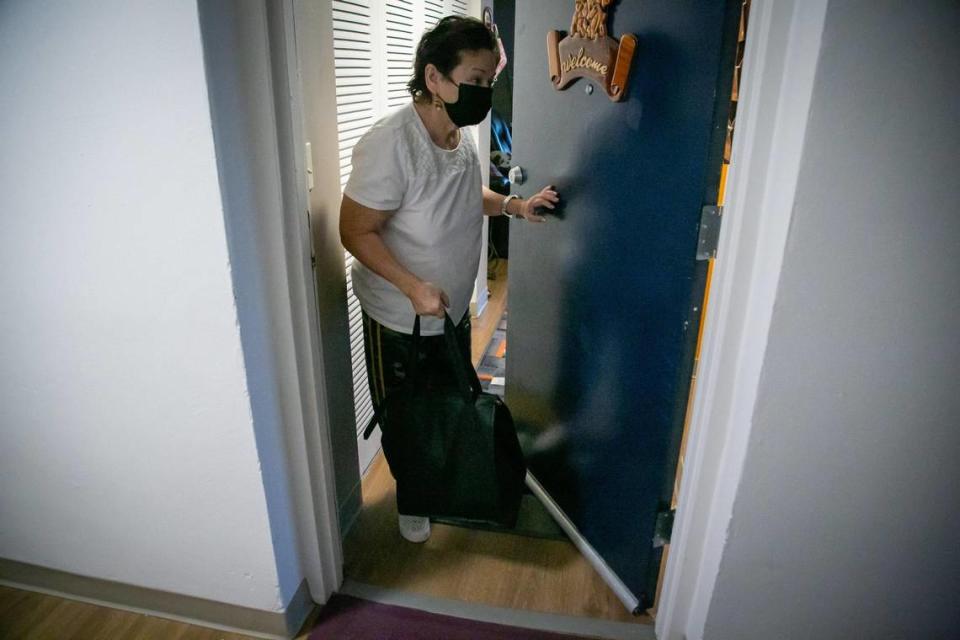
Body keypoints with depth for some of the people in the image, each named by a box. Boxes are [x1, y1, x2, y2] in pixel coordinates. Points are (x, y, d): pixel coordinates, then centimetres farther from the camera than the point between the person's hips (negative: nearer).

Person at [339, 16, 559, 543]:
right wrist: (413, 287, -33)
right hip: (400, 317, -7)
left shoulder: (461, 135, -3)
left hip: (454, 307, 8)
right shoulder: (389, 143, -28)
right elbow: (356, 231, -24)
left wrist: (513, 205, 0)